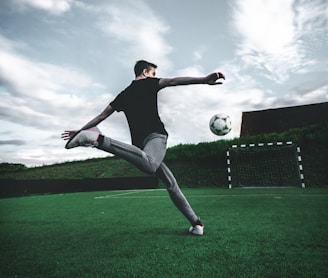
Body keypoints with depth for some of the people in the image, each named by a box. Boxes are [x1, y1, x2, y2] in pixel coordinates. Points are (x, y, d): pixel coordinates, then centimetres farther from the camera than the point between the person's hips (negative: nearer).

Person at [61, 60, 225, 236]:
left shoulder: (123, 95, 29)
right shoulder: (147, 83, 14)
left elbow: (101, 116, 28)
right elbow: (172, 81, -4)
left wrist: (80, 130, 38)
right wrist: (204, 80, -15)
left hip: (141, 142, 7)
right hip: (155, 135, -7)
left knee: (171, 184, 11)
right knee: (149, 165, -40)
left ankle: (195, 223, 13)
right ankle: (99, 139, -39)